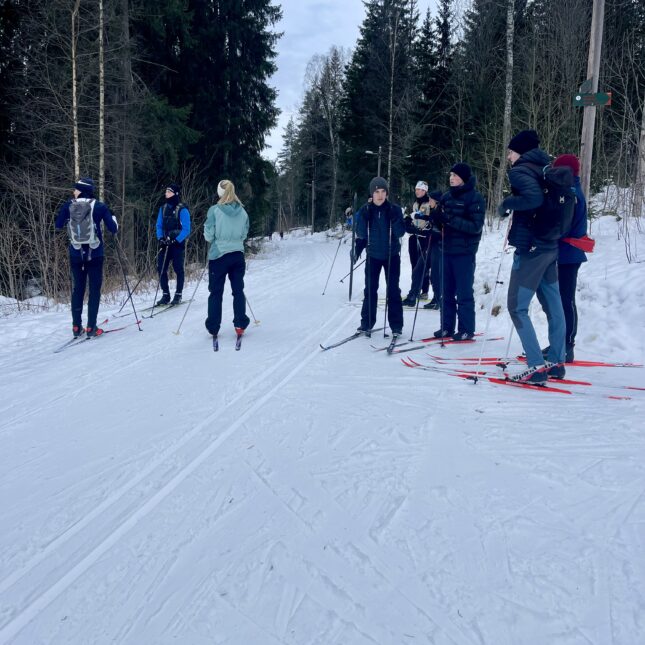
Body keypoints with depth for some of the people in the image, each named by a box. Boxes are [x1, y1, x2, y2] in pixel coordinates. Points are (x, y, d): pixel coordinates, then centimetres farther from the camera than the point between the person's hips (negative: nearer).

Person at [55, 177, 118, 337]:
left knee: (78, 288, 12)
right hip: (94, 254, -2)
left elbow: (59, 224, 10)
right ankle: (91, 328, 0)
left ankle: (76, 327, 12)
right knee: (94, 289, 4)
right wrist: (113, 218, 13)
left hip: (76, 254, 2)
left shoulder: (68, 205, -3)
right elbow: (113, 229, -8)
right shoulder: (99, 206, -8)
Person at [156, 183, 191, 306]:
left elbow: (186, 230, -12)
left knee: (178, 269, 3)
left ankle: (178, 295, 14)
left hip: (178, 244, -5)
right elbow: (159, 225, 12)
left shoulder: (182, 209, -9)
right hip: (165, 244, 5)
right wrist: (160, 238, -5)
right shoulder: (163, 208, 10)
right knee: (161, 268, -1)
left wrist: (176, 240, -20)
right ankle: (165, 295, 9)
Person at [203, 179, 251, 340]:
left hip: (219, 255, -3)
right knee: (238, 291, 12)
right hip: (238, 255, 3)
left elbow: (208, 236, -9)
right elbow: (244, 234, 8)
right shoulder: (242, 211, 0)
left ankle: (213, 328, 11)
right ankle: (240, 325, 12)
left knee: (216, 293, 7)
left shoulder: (214, 210, -12)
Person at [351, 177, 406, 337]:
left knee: (393, 290, 1)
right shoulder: (365, 210, -3)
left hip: (392, 255, -1)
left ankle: (396, 325, 7)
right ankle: (367, 323, 14)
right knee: (370, 290, 5)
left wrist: (394, 218, -24)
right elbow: (361, 234, -1)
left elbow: (400, 233, -11)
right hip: (373, 256, 2)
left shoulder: (395, 209, -7)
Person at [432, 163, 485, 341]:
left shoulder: (475, 198, -7)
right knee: (447, 291, 9)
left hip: (464, 252, -6)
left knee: (464, 292, -1)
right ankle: (447, 327, 17)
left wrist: (451, 219, -23)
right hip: (447, 250, 6)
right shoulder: (447, 196, 10)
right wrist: (434, 216, -7)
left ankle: (466, 330, 7)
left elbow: (475, 226, -16)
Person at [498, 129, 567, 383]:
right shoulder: (544, 170, 16)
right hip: (549, 246, 9)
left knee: (517, 307, -5)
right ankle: (556, 363, 19)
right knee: (553, 306, 11)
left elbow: (534, 198, -26)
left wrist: (506, 204, -13)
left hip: (530, 247, -9)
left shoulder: (520, 170, -9)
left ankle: (537, 367, -8)